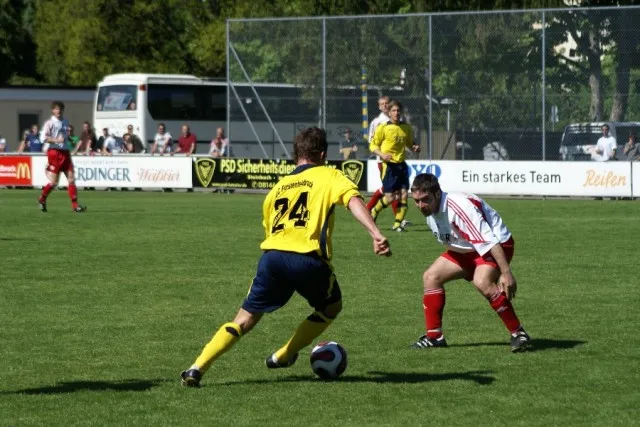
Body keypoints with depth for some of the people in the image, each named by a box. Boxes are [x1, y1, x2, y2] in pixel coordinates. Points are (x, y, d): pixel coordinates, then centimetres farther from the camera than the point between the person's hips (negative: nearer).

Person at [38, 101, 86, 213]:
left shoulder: (65, 122, 15)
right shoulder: (50, 123, -4)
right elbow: (45, 138, -12)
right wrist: (56, 140, -25)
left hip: (65, 152, 6)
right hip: (54, 152, -6)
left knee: (71, 178, -4)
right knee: (54, 181, -6)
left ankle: (75, 205, -6)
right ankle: (42, 199, 19)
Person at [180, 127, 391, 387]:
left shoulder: (279, 187, 27)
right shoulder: (328, 176, 13)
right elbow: (354, 201, -5)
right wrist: (376, 234, -17)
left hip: (272, 255, 4)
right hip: (308, 259, -4)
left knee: (245, 319, 12)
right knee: (331, 307, 25)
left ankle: (197, 369, -3)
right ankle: (283, 357, 26)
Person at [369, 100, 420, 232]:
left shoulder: (406, 128, 8)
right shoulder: (383, 128, -6)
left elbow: (409, 143, 22)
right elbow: (373, 145, -1)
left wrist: (415, 147, -1)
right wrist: (381, 154, -19)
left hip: (401, 164, 5)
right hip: (389, 165, -5)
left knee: (404, 194, -4)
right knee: (390, 197, -7)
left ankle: (398, 224, 7)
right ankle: (373, 213, 19)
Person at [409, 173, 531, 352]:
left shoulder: (459, 206, -32)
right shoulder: (430, 212, -3)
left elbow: (488, 240, -34)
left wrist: (506, 273, -37)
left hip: (497, 243, -9)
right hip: (465, 249, 9)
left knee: (482, 282, -34)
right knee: (431, 277, 2)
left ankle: (518, 334, -23)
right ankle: (434, 337, 10)